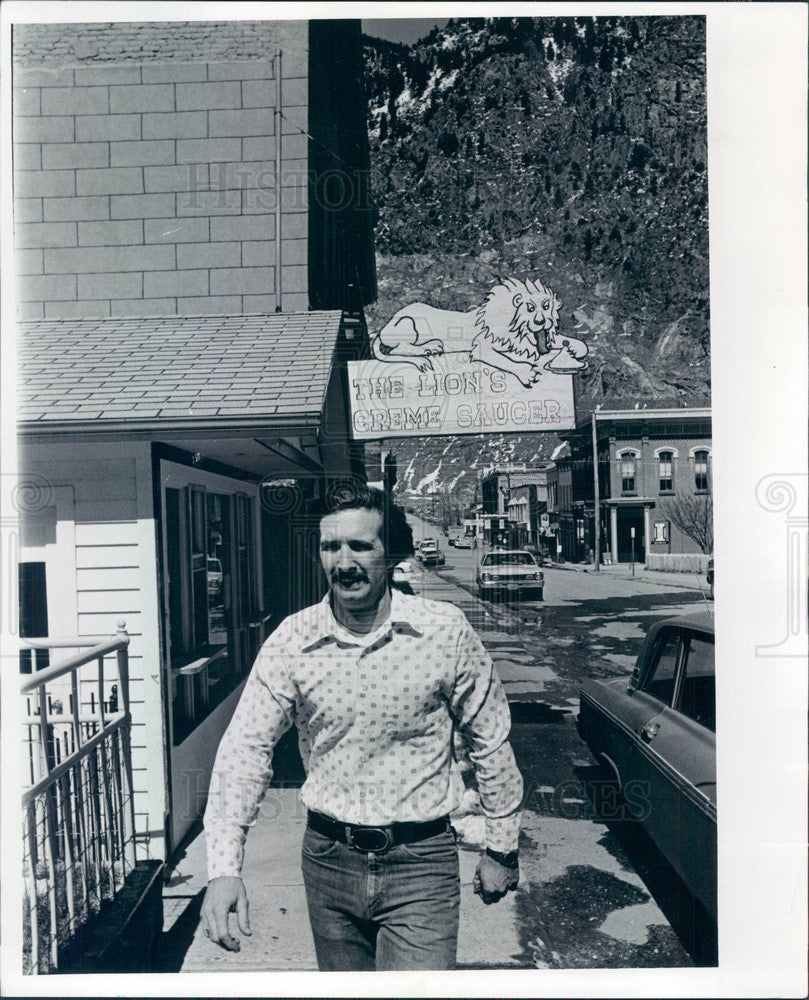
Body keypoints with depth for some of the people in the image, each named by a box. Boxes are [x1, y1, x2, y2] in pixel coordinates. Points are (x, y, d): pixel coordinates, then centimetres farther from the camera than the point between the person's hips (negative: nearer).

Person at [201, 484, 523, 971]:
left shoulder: (446, 631, -12)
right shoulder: (292, 639, -8)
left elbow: (491, 743, -1)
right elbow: (246, 746, -10)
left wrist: (501, 848, 5)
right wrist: (225, 867, -21)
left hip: (420, 863, -2)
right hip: (328, 858, 3)